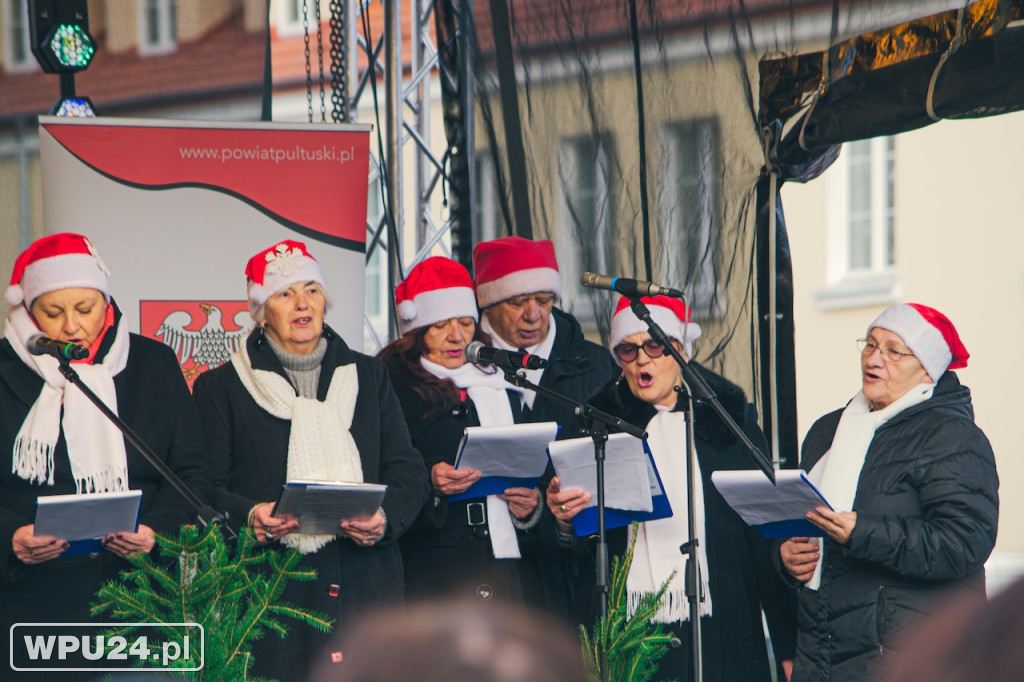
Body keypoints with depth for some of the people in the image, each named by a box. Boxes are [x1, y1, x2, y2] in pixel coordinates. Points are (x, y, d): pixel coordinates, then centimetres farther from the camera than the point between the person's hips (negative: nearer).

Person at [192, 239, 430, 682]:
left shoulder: (368, 375, 18)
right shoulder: (220, 387, 9)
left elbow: (408, 471, 12)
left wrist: (387, 518, -9)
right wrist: (248, 515, -18)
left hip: (365, 583, 2)